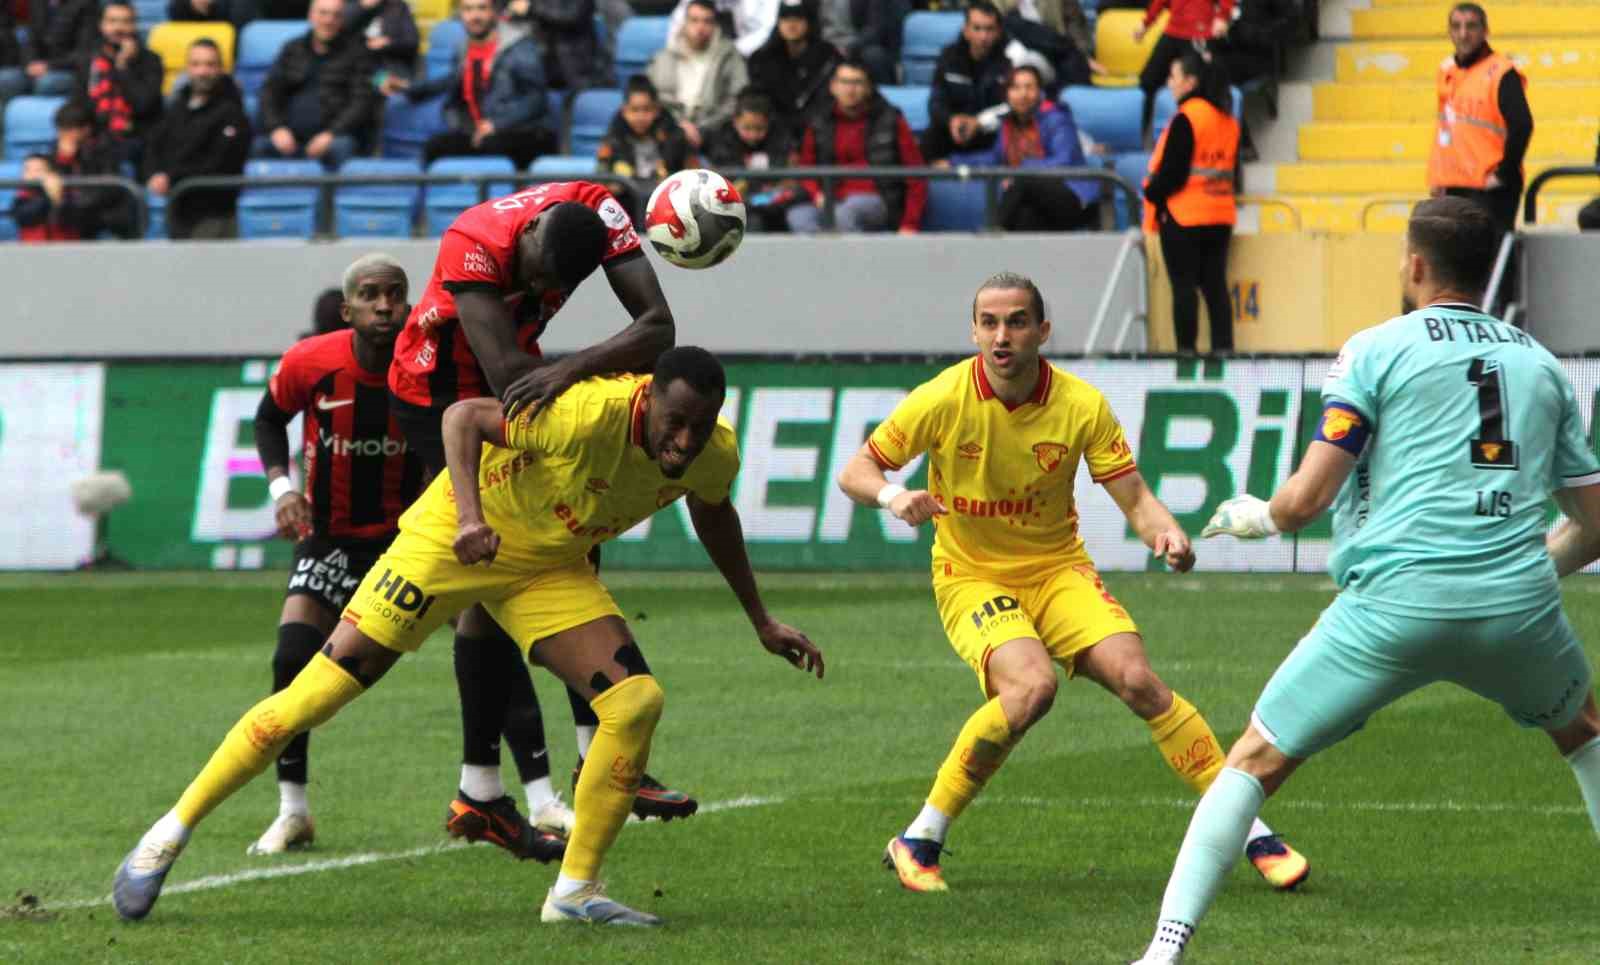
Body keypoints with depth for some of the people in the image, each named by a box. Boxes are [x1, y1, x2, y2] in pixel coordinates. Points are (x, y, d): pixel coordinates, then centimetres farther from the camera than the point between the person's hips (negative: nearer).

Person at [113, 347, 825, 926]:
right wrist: (469, 513, -40)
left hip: (551, 571, 6)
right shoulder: (591, 413, -34)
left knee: (636, 701, -13)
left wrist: (761, 621, 19)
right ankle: (173, 832, 5)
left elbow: (713, 513, 12)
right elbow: (463, 417, -25)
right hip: (458, 536, -6)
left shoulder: (714, 455, -13)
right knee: (323, 688, -8)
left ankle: (575, 890, 0)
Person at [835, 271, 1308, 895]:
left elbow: (1134, 498, -7)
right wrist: (893, 496, -28)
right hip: (972, 578, -2)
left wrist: (1168, 534, -29)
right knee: (1032, 684, -31)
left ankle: (1252, 834, -9)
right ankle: (919, 841, -16)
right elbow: (854, 473, -5)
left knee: (1137, 679, -19)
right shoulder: (943, 400, -14)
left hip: (1058, 569, 2)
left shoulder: (1081, 405, -9)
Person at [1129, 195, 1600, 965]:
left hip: (1394, 604, -3)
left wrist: (1254, 516, 19)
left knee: (1255, 760, 7)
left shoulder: (1376, 350, 5)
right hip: (1519, 606, 3)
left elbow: (1307, 498, -2)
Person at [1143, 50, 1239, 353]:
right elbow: (1233, 168, 15)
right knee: (1215, 284, 8)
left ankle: (1186, 348, -3)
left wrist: (1154, 196, 0)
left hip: (1184, 214, -7)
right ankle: (1223, 346, 5)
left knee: (1183, 286, -3)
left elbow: (1171, 171, -15)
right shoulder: (1227, 119, 10)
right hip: (1220, 214, 7)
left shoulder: (1186, 118, -14)